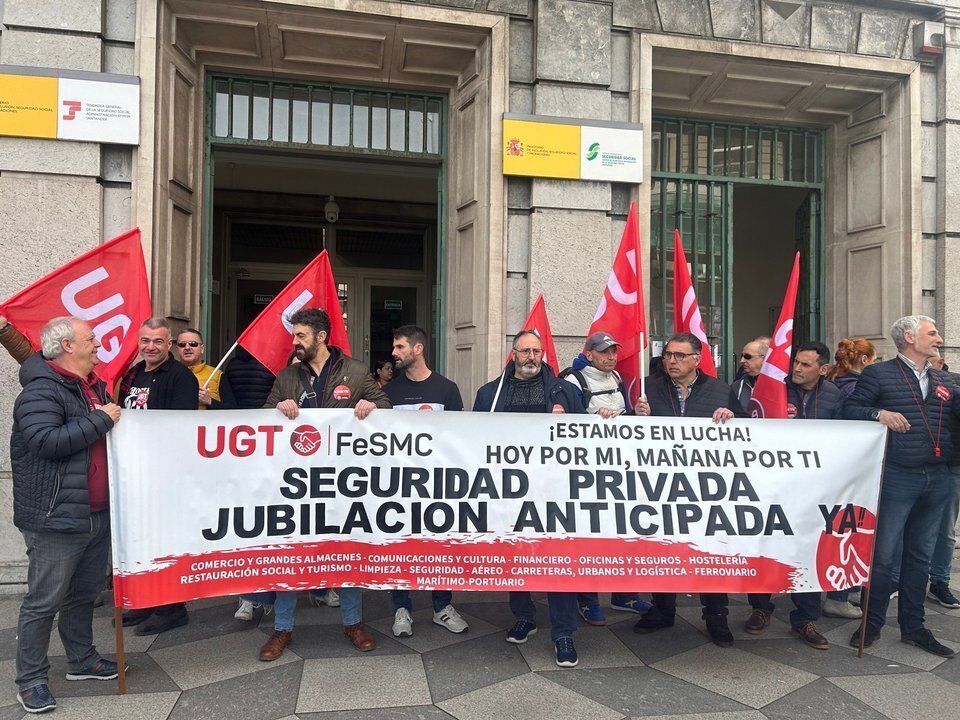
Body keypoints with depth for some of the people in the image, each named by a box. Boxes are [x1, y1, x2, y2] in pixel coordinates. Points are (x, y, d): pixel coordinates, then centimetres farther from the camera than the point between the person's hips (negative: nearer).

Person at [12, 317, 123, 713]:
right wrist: (101, 419, -21)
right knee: (44, 601, 2)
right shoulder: (41, 389, -15)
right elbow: (47, 441, -28)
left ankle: (82, 660, 34)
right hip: (57, 518, -9)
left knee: (85, 593, 20)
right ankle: (30, 680, 16)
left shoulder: (93, 387, 15)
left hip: (97, 513, 9)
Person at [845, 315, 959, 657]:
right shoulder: (878, 373, -1)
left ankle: (912, 626, 25)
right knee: (883, 553, -1)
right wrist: (878, 413, -23)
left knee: (920, 555, 14)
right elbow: (850, 409, -6)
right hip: (897, 478, -6)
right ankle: (872, 623, 14)